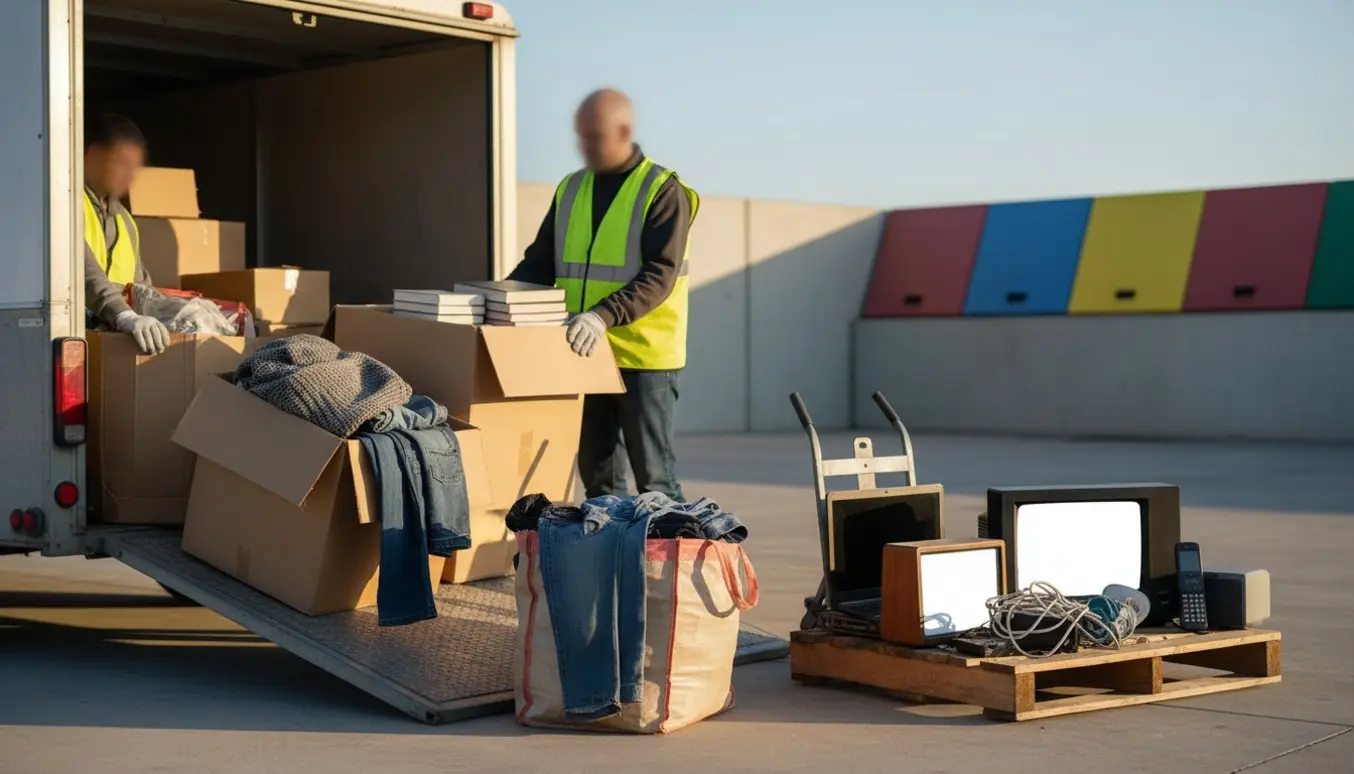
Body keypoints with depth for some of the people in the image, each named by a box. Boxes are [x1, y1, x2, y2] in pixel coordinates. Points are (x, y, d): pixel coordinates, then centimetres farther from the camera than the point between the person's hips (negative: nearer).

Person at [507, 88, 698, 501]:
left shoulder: (663, 191, -8)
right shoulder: (571, 190, 11)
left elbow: (660, 276, -18)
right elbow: (540, 263, 13)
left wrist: (604, 316, -32)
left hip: (644, 357, -6)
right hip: (585, 355, 6)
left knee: (654, 476, 0)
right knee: (597, 475, 13)